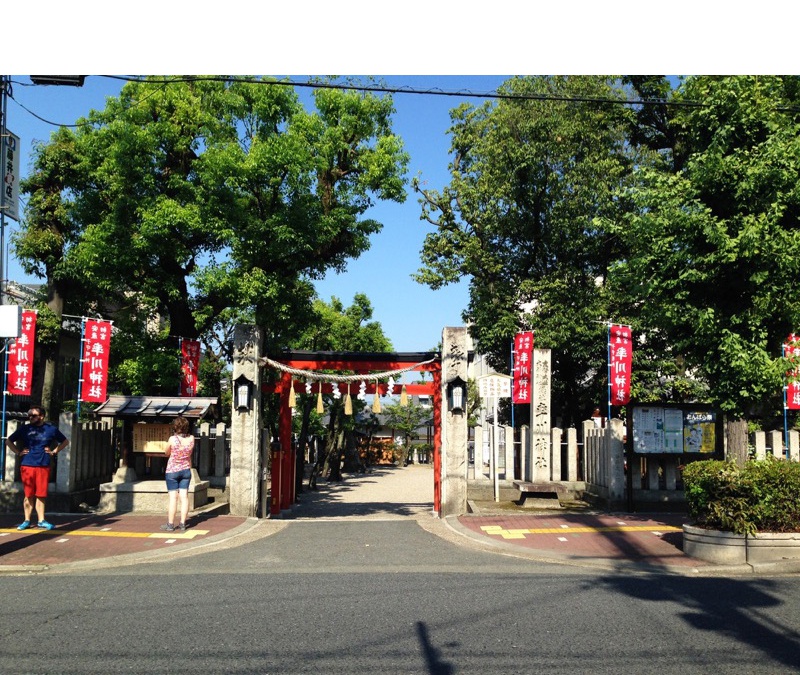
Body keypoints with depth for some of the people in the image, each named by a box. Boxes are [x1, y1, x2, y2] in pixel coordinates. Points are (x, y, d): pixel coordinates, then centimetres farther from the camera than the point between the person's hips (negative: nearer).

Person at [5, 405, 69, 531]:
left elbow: (65, 441, 18)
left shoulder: (51, 429, 5)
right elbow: (8, 441, 16)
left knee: (41, 494, 2)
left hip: (43, 467, 0)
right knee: (29, 495, 4)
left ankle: (41, 520, 7)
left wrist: (55, 451, 6)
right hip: (27, 466, 0)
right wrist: (18, 452, 5)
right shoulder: (25, 429, 6)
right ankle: (27, 521, 12)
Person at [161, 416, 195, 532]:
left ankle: (170, 524, 4)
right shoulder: (191, 439, -6)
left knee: (173, 497, 0)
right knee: (184, 496, 4)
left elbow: (167, 453, -1)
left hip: (172, 470, -3)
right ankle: (182, 524, 6)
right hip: (186, 470, 3)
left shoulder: (172, 439, -16)